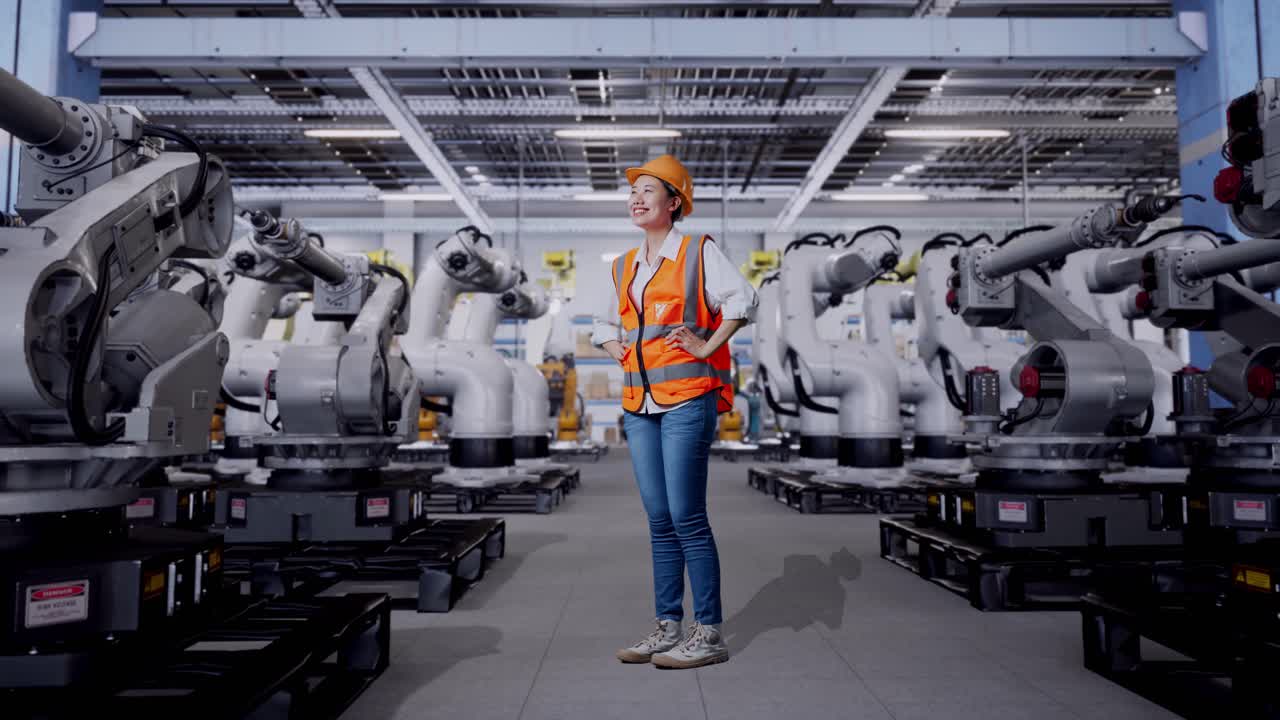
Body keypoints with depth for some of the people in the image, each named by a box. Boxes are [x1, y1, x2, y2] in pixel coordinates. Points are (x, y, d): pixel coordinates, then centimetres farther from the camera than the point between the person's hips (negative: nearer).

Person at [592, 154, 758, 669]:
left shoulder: (699, 252, 0)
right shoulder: (623, 267, 17)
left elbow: (742, 300, -10)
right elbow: (604, 324, 30)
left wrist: (707, 347, -12)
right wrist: (621, 353, 13)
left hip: (687, 398, -6)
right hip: (638, 402, 6)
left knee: (687, 518, -7)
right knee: (659, 520, 9)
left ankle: (709, 633, 4)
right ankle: (668, 627, 18)